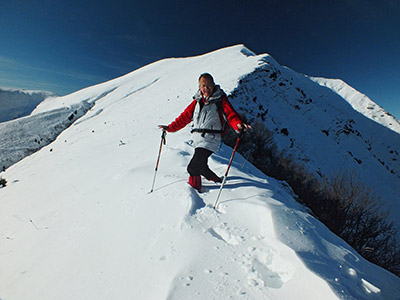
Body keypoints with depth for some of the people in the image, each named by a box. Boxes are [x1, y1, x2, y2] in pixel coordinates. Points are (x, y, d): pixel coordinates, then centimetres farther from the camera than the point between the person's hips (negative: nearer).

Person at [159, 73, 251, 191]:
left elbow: (231, 115, -11)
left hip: (210, 138, -6)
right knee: (201, 167, 17)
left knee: (193, 168, -13)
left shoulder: (220, 100, 0)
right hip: (197, 138, 7)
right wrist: (170, 128, 17)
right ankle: (217, 180, 40)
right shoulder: (197, 101, 15)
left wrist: (239, 125, -32)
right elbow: (184, 117, 20)